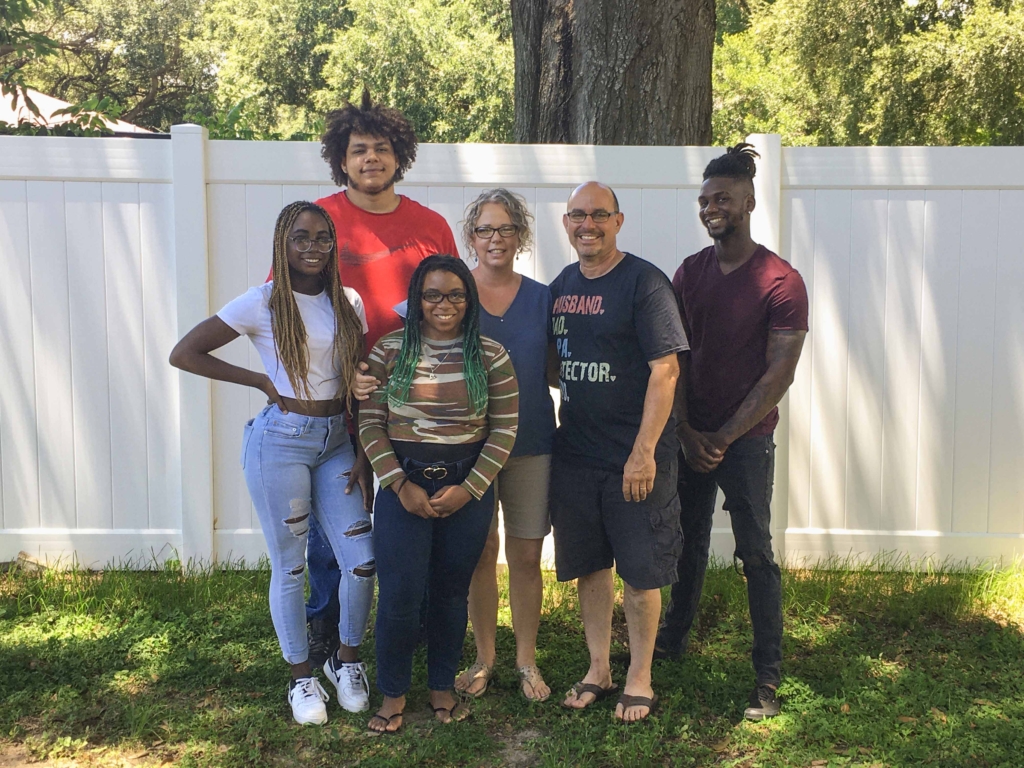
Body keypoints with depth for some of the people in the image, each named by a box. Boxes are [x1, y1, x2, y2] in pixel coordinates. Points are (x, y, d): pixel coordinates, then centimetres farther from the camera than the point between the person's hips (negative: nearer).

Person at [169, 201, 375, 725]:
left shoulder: (348, 302, 6)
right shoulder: (264, 303, -7)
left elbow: (360, 376, 9)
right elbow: (183, 354, -8)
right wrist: (260, 380, -8)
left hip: (336, 440, 4)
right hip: (282, 441, -4)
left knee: (362, 560, 2)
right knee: (290, 567, 6)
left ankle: (347, 661, 27)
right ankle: (301, 677, 25)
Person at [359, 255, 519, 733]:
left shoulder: (490, 356, 0)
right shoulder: (389, 351, 0)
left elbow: (504, 428, -1)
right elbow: (370, 424, -1)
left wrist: (470, 488, -8)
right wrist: (400, 484, -10)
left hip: (468, 488, 1)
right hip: (403, 484, 0)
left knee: (452, 591, 10)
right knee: (399, 594, -4)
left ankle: (443, 686, 28)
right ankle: (393, 693, 15)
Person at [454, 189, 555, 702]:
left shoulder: (541, 298, 5)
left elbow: (554, 370, 12)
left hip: (531, 444, 1)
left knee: (526, 554, 6)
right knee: (480, 552, 7)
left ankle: (526, 661, 22)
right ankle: (484, 658, 24)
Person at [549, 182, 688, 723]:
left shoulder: (644, 282, -10)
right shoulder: (561, 286, 10)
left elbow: (665, 370, -15)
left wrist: (644, 450, -19)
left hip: (635, 457, -6)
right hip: (574, 451, 6)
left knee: (640, 572, 4)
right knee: (588, 566, 14)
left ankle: (639, 678, 21)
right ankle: (598, 669, 29)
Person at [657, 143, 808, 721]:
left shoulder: (781, 282, -10)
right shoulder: (689, 273, 5)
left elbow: (780, 374, -12)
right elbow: (673, 358, 5)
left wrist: (724, 438, -13)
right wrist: (685, 431, -5)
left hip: (747, 439, -4)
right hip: (690, 434, 5)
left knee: (756, 554, 0)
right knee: (689, 543, 15)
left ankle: (768, 677, 9)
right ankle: (674, 638, 33)